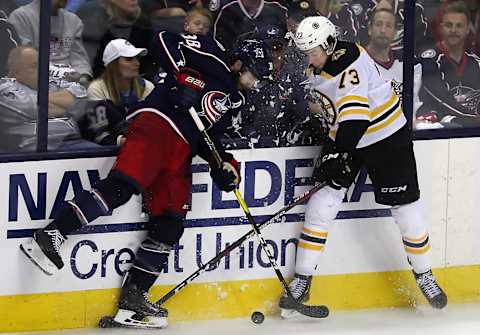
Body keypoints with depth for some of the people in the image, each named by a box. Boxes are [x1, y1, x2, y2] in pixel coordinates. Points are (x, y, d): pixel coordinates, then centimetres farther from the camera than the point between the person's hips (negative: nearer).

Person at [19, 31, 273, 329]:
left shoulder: (234, 101, 29)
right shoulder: (213, 59, 7)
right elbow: (165, 41, -2)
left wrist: (224, 164, 11)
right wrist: (183, 78, -11)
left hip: (180, 152, 9)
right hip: (156, 123, -8)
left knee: (170, 226, -1)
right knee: (123, 185, -28)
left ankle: (132, 298, 1)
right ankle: (50, 236, -30)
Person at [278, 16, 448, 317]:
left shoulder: (349, 63, -27)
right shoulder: (319, 67, 0)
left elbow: (355, 114, -36)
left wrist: (338, 154, -41)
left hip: (387, 138, -7)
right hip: (345, 139, 7)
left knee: (406, 208, 0)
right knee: (322, 203, -4)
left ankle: (424, 274, 21)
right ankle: (302, 282, 0)